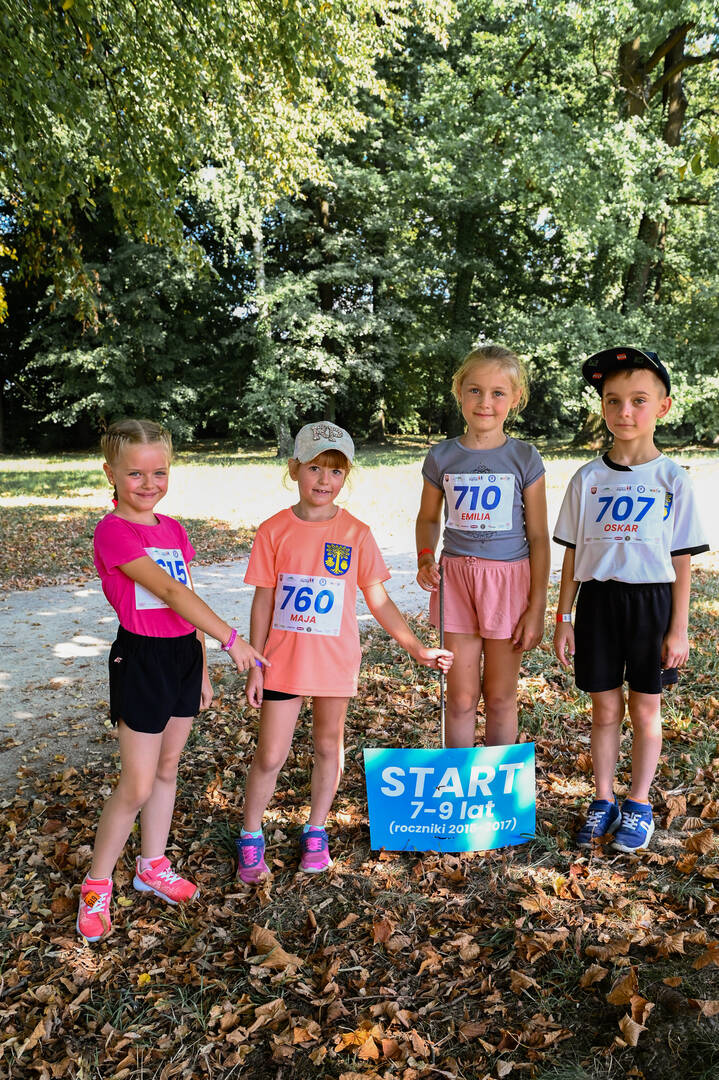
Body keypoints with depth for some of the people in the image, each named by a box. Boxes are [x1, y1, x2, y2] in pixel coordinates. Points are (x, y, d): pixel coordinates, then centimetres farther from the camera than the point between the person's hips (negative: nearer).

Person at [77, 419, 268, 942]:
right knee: (137, 785, 0)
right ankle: (97, 885, 21)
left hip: (184, 654, 7)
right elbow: (170, 591, -23)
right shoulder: (113, 532, -15)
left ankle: (153, 866, 35)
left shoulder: (174, 531, 8)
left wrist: (203, 669, 14)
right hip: (141, 658, -7)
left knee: (168, 767, 17)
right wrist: (231, 638, -25)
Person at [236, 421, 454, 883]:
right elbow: (263, 602, 0)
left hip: (336, 659, 1)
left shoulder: (356, 534, -4)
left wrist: (417, 649, 2)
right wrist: (255, 664, 1)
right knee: (270, 755, 5)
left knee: (329, 747, 15)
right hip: (283, 659, -1)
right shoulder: (274, 531, -5)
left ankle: (316, 832, 36)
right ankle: (251, 838, 27)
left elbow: (378, 599, 3)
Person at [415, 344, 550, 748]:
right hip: (455, 576, 1)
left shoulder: (525, 459, -4)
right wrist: (425, 559, -5)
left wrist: (537, 607, -4)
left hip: (509, 578, -1)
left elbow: (538, 537, -1)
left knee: (500, 696, 10)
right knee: (461, 697, 8)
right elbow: (428, 518, 15)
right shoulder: (442, 457, 1)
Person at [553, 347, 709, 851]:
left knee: (645, 709, 10)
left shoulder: (672, 480, -4)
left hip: (652, 601, -1)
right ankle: (604, 801, 28)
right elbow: (573, 554, 4)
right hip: (598, 599, 2)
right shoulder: (588, 478, 1)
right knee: (605, 708, 11)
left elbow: (682, 561, -2)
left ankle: (639, 805, 28)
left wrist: (678, 629, -4)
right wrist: (563, 617, 3)